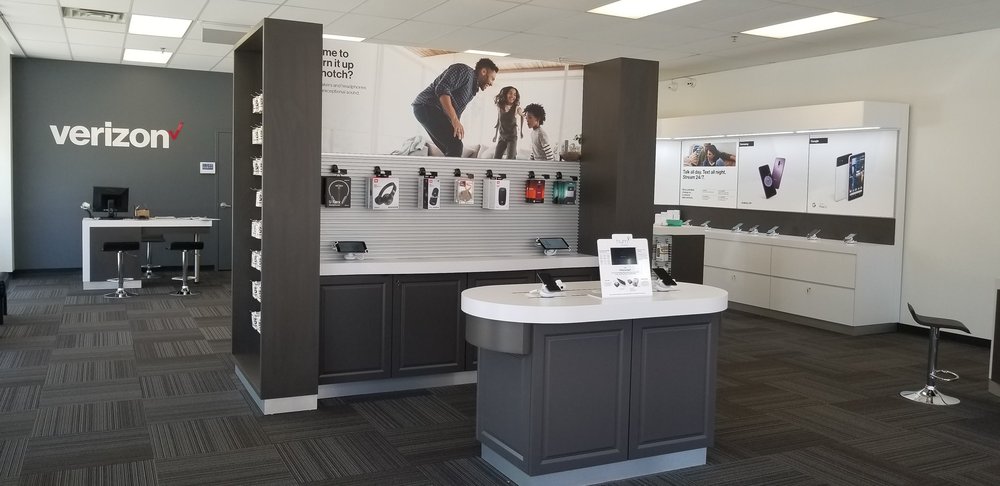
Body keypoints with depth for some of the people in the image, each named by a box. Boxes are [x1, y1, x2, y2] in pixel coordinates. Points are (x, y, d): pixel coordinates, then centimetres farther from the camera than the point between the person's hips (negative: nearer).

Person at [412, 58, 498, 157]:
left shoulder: (473, 89, 22)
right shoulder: (464, 70, -7)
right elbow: (442, 88, -22)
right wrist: (455, 119, -29)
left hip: (437, 112, 10)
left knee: (453, 151, 6)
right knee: (455, 146, -20)